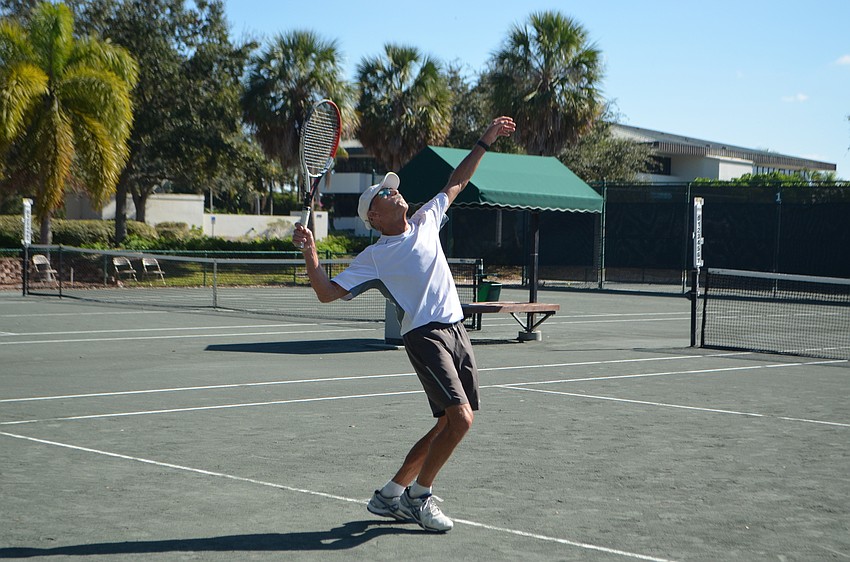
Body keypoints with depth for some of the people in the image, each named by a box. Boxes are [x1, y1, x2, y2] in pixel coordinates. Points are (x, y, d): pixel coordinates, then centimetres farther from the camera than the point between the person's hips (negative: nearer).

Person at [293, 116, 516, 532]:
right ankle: (418, 496, -2)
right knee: (460, 418, -18)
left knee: (449, 424, 7)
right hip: (425, 336, -7)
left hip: (456, 330, 7)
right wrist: (309, 253, -18)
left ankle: (391, 495, 17)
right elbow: (327, 292, -4)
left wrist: (485, 142, 27)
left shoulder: (426, 221, 16)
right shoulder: (375, 256, -1)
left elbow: (456, 183, 29)